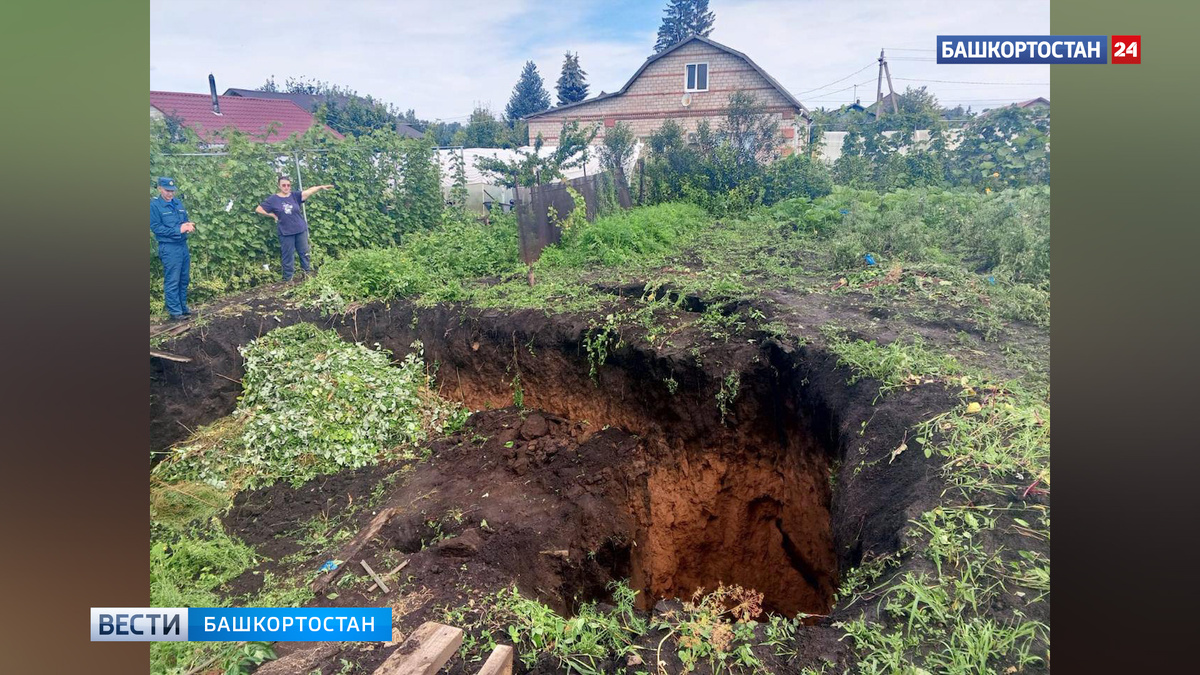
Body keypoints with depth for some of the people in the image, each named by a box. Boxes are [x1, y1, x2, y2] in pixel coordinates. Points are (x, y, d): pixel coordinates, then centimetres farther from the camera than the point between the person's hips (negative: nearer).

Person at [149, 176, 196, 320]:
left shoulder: (178, 203, 11)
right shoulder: (154, 205, -7)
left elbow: (186, 220, 19)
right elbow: (156, 227, -12)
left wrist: (190, 225, -5)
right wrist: (178, 229, -18)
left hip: (183, 245, 6)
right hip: (169, 248, -6)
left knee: (184, 279, 13)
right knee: (172, 281, -2)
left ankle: (183, 307, 23)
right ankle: (175, 311, 4)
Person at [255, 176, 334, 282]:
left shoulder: (295, 195, -1)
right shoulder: (273, 199, -3)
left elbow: (309, 191, -15)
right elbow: (258, 210, 2)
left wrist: (321, 187, -29)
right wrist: (273, 215, -3)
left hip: (301, 230, 2)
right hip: (286, 233, -2)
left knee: (304, 254, 12)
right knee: (288, 257, 7)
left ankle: (308, 274, 26)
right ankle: (288, 279, 18)